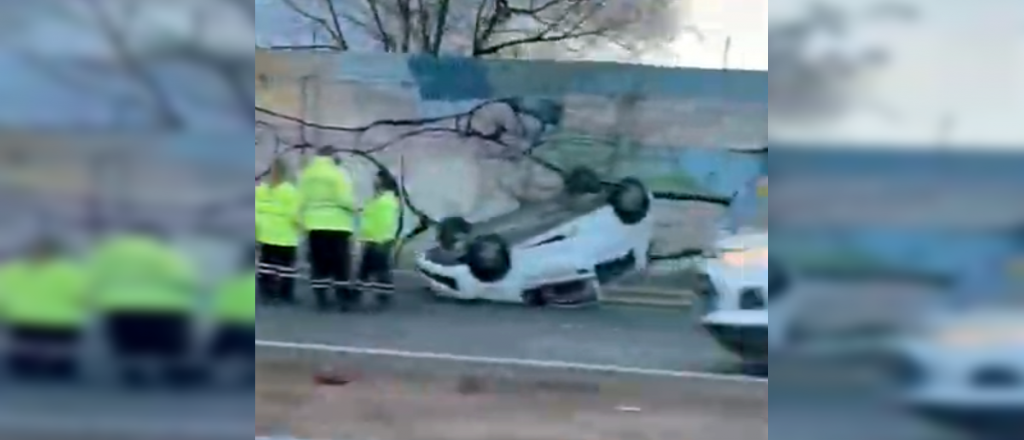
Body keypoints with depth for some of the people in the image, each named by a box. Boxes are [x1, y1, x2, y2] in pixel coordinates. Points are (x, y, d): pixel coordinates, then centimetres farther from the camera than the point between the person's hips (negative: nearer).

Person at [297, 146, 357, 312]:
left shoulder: (306, 174, 8)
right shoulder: (338, 173, -7)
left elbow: (301, 201, 7)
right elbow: (343, 199, -15)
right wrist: (354, 207, 4)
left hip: (314, 224, 4)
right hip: (337, 224, -4)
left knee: (319, 264, 7)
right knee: (341, 264, 2)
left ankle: (322, 300, 4)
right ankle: (343, 299, 1)